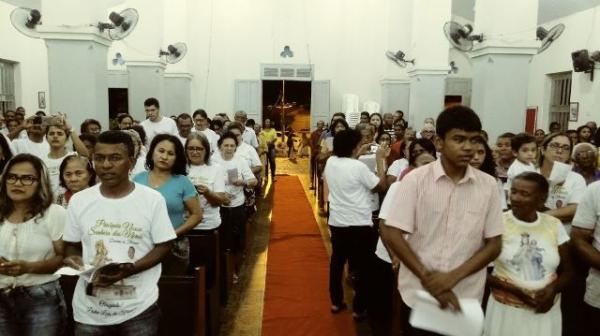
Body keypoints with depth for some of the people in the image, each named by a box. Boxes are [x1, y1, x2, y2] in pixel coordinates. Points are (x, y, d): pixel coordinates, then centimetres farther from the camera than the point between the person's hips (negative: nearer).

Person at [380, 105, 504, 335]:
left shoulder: (488, 185, -3)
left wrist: (454, 276, -13)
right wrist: (426, 277, -15)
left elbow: (494, 245, -1)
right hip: (417, 296, -1)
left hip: (465, 299, 2)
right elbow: (391, 234, -10)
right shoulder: (415, 180, -9)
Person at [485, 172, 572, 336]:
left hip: (546, 310, 3)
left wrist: (553, 289, -12)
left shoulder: (555, 225, 0)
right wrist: (514, 289, -18)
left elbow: (567, 270, 7)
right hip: (505, 309, -3)